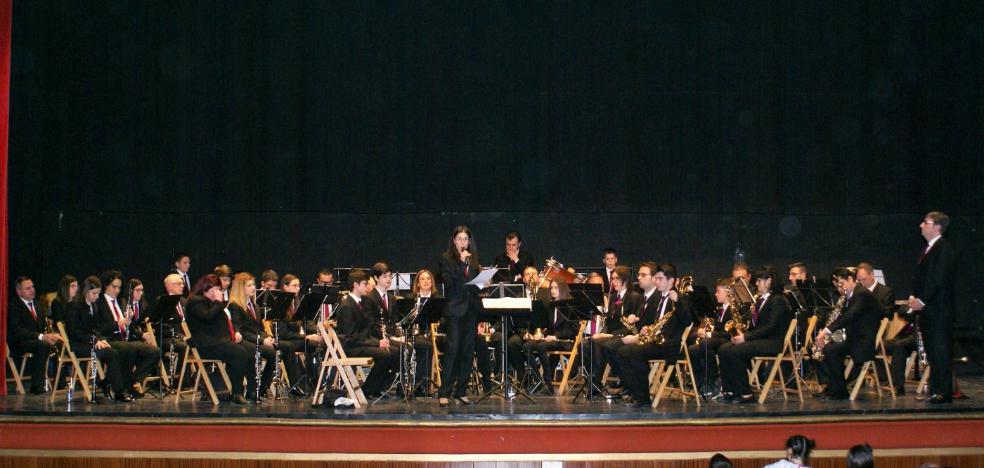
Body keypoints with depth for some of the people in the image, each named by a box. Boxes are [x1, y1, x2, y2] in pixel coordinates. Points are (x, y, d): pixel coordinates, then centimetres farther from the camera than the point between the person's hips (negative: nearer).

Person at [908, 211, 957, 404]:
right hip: (926, 309, 9)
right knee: (932, 352, 10)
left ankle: (944, 392, -4)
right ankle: (935, 390, 15)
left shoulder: (945, 249, -11)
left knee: (941, 350, -7)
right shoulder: (928, 250, 18)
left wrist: (922, 300, -18)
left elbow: (939, 278, -18)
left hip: (939, 309, -9)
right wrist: (914, 297, 6)